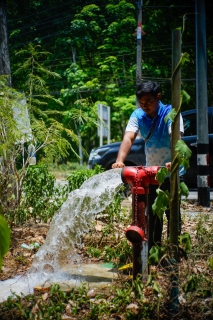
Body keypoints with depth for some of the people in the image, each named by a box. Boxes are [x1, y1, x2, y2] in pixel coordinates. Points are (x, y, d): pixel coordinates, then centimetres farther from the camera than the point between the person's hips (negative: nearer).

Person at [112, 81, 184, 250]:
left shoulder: (170, 113, -17)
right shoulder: (138, 115, -7)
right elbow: (128, 138, -22)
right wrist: (120, 160, -40)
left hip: (171, 172, -4)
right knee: (152, 213, 10)